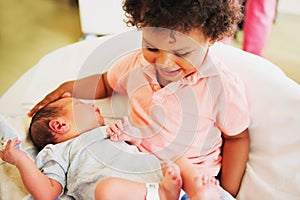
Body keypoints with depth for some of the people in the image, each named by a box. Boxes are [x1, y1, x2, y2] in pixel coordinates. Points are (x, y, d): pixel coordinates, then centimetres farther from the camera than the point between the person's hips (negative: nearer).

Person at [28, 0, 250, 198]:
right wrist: (70, 87, 1)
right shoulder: (136, 64, -7)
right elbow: (106, 82, 16)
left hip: (191, 178, -2)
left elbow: (237, 137, -4)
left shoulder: (223, 87, -19)